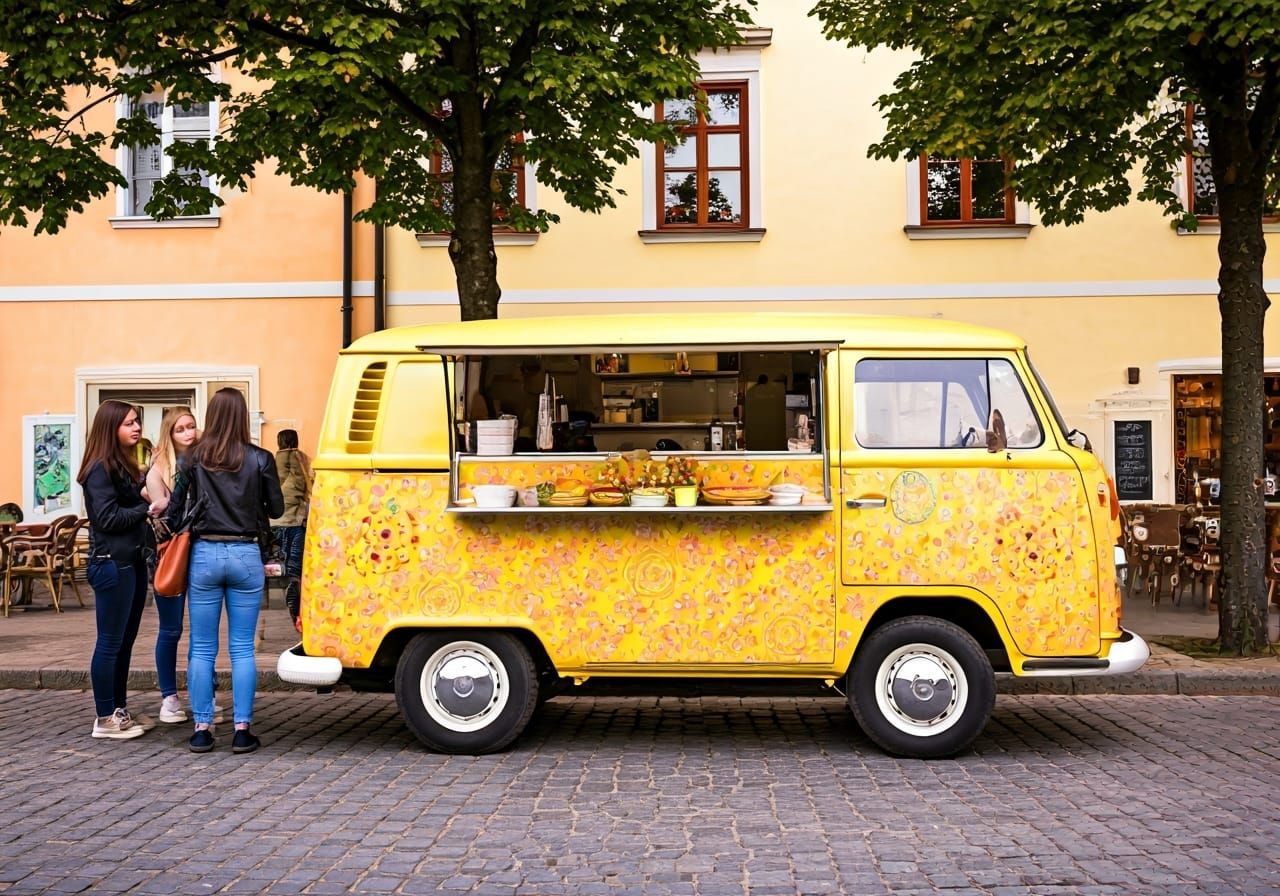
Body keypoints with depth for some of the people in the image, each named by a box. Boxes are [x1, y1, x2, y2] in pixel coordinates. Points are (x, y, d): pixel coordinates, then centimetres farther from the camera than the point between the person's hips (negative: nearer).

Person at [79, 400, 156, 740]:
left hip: (132, 561, 9)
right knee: (110, 642, -2)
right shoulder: (100, 469, -12)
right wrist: (147, 509, -12)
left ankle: (119, 710, 22)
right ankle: (105, 719, 5)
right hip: (111, 564, -9)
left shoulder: (125, 465, 15)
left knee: (125, 640, 14)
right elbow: (107, 517, -18)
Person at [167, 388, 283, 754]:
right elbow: (276, 508, 3)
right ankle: (242, 730, 7)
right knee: (242, 648, 6)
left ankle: (201, 730, 13)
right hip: (245, 556, -1)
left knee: (202, 648, 9)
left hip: (204, 555, 1)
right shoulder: (260, 459, -4)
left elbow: (174, 507, 3)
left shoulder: (193, 458, 0)